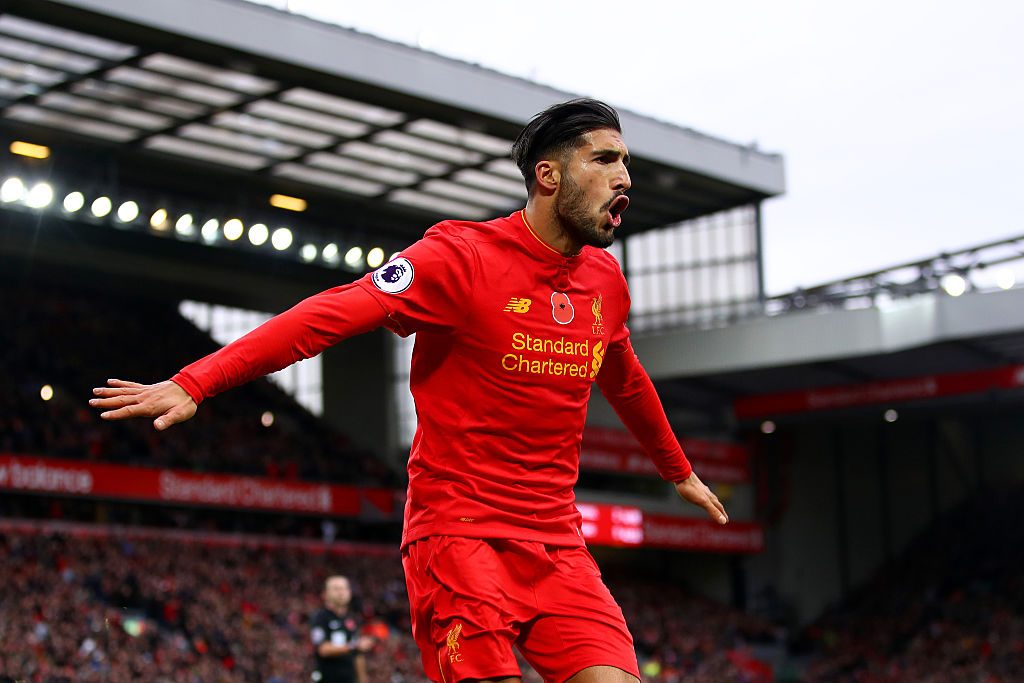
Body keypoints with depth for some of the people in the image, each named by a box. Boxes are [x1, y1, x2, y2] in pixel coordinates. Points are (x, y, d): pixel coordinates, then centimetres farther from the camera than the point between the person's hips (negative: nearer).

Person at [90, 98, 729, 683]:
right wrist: (194, 382, -29)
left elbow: (627, 382, 29)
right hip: (460, 531, -6)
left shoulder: (605, 279, 9)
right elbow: (332, 314, -20)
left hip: (558, 543, 6)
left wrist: (680, 471, 44)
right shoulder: (461, 256, -10)